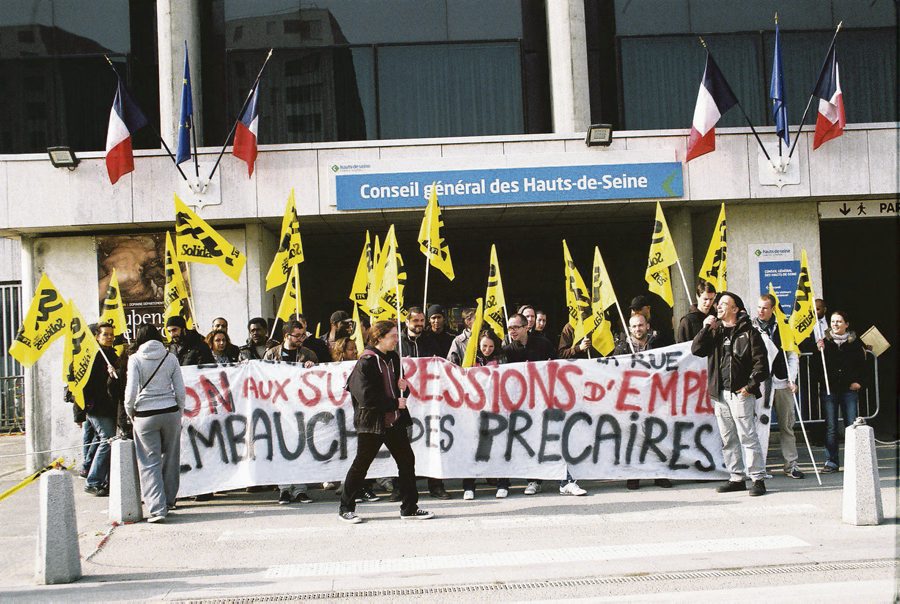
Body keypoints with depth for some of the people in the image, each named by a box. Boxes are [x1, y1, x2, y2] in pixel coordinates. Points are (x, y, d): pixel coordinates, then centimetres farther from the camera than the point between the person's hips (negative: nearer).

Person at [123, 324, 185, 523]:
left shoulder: (135, 359, -3)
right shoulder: (170, 357, 4)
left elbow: (131, 391, -8)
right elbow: (180, 390, 4)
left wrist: (130, 412, 7)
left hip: (145, 415, -2)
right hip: (170, 412, 2)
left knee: (150, 462, 1)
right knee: (170, 458, 15)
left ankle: (157, 508, -7)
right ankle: (169, 500, 26)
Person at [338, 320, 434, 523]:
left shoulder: (393, 358, 10)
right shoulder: (366, 362, -14)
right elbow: (367, 396, -20)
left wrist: (402, 386, -2)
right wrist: (394, 403, -16)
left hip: (394, 421, 7)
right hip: (372, 421, -7)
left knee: (407, 460, 6)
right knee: (361, 464, 3)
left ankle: (409, 508, 14)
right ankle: (346, 508, 15)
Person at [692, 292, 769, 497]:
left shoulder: (748, 332, -2)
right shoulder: (714, 331, 14)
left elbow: (761, 362, -5)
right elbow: (696, 349, 2)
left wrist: (750, 386, -11)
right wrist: (706, 328, -5)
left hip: (741, 393, -6)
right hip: (720, 393, 6)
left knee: (748, 436, -8)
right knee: (728, 439, 10)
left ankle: (758, 479, -4)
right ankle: (736, 478, 17)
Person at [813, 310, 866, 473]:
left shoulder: (855, 342, 6)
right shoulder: (824, 342, 5)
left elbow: (862, 364, 11)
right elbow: (817, 366, 1)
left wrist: (858, 381, -2)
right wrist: (819, 351, -14)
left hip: (849, 389, 0)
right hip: (829, 389, 0)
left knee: (852, 425, -2)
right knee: (830, 427, 1)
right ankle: (831, 462, 6)